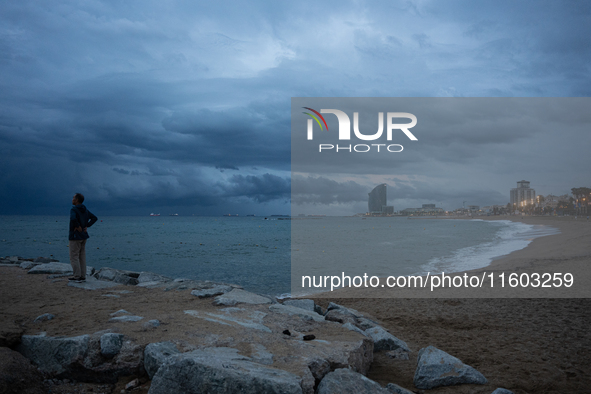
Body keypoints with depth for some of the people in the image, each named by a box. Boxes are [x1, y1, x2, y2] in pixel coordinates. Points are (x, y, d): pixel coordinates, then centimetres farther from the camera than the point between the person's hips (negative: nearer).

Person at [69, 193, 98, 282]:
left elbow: (73, 219, -36)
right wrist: (86, 226, 6)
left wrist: (78, 226, -20)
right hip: (84, 236, 8)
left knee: (74, 257, 0)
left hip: (75, 237, -8)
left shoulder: (73, 210, -15)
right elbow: (95, 218, 13)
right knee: (82, 257, 11)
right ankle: (83, 276, 14)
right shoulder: (85, 210, 9)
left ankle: (78, 277, 0)